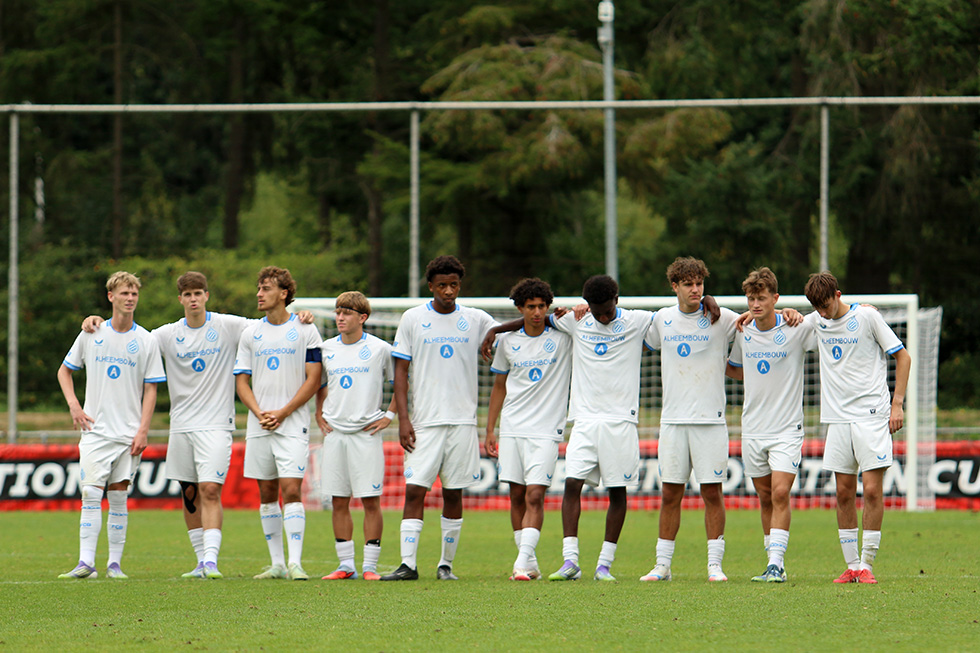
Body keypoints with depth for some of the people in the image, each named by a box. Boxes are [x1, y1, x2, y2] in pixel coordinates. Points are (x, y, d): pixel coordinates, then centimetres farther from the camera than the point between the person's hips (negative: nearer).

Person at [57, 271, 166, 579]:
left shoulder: (147, 341, 3)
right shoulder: (91, 334, 5)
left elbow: (151, 389, 3)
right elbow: (65, 371, 16)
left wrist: (143, 430, -5)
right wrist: (74, 405, 1)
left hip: (129, 434, 0)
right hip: (95, 428, 0)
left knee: (119, 496, 2)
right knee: (91, 495, -10)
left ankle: (114, 563, 7)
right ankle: (86, 563, -14)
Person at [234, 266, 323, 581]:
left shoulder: (305, 330, 0)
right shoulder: (250, 333, 10)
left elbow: (313, 380, -2)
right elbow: (242, 381, 10)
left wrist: (282, 413, -11)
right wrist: (259, 413, -7)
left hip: (292, 425, -4)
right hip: (259, 426, 4)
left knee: (291, 490, -13)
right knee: (267, 493, 6)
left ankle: (295, 563, -15)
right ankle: (277, 563, 12)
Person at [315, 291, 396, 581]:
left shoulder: (380, 349, -2)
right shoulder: (326, 349, 9)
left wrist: (390, 415, -1)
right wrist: (319, 414, 16)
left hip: (367, 432, -4)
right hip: (334, 432, 4)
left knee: (370, 501, -5)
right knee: (339, 502, 4)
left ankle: (370, 565, -1)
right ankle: (346, 564, 9)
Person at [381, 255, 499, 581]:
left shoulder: (476, 320, 6)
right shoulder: (413, 319, 3)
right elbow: (401, 370, 3)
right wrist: (403, 418, -5)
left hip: (463, 420, 1)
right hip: (425, 421, -1)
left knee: (454, 493, 4)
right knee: (414, 490, -9)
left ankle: (446, 564, 11)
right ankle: (408, 564, -11)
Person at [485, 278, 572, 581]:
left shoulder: (563, 338, 0)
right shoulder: (507, 342, 9)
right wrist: (489, 430, 15)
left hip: (546, 430, -3)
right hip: (512, 428, 3)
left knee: (535, 496, -12)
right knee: (517, 496, 3)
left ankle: (522, 564, -16)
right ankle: (530, 562, 13)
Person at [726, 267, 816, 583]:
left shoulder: (796, 329, -9)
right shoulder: (743, 332, 5)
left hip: (787, 429, -4)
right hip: (752, 427, 4)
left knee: (780, 493, -16)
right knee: (765, 497, 8)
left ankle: (776, 564, -17)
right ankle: (775, 564, 16)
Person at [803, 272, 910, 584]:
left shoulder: (867, 316, -4)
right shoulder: (816, 322, 9)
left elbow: (902, 356, 1)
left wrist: (897, 403, -5)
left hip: (872, 415, -5)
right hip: (838, 418, 5)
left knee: (872, 490, -10)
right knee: (844, 493, 3)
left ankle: (867, 564, -4)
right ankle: (851, 566, 10)